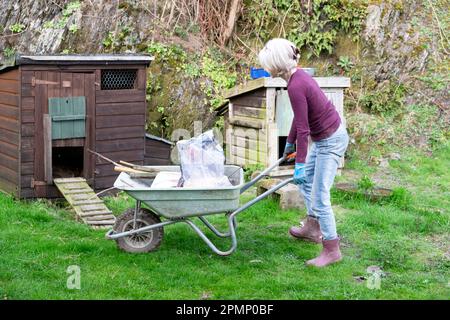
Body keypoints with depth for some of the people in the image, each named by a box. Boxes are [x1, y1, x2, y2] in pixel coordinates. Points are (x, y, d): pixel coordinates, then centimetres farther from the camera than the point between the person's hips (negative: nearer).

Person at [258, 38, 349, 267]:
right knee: (305, 180, 24)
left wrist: (299, 164, -19)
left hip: (330, 141, -10)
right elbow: (300, 119, 17)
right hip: (325, 138, 10)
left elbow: (303, 129, -24)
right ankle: (312, 229, 38)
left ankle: (332, 250, 5)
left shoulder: (295, 87, -26)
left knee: (319, 197, -5)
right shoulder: (298, 76, 4)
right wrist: (290, 142, 28)